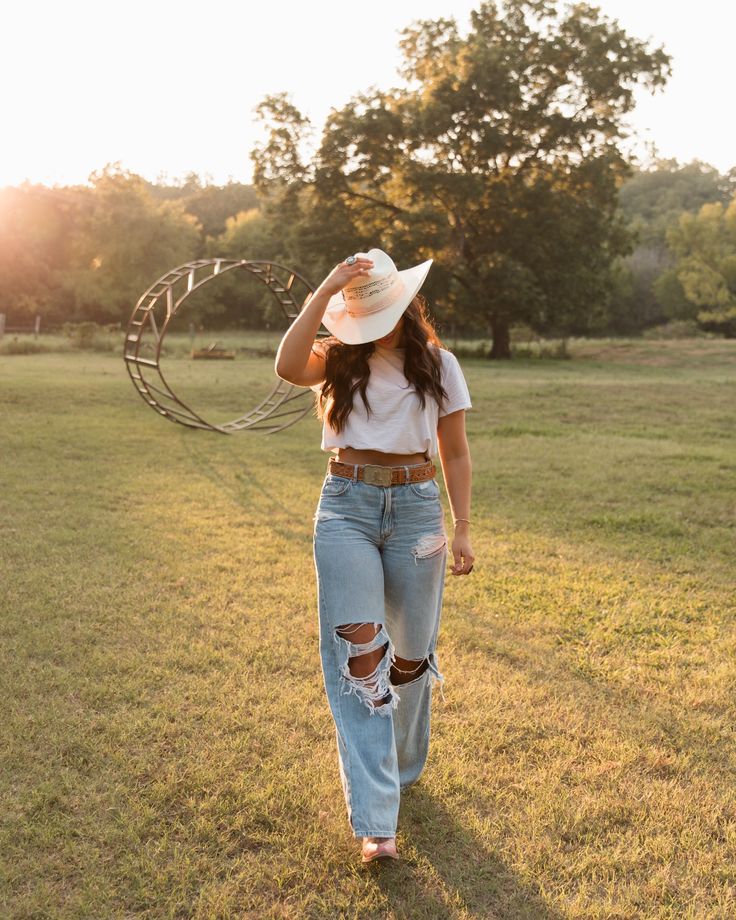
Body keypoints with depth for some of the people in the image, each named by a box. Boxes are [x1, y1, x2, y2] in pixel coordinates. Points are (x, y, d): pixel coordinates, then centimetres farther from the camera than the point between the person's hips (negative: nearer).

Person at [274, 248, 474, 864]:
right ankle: (376, 821, -7)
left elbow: (455, 452, 9)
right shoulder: (337, 360, 4)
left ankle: (402, 767, 40)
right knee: (359, 653, -10)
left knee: (409, 653, 12)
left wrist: (463, 529, 5)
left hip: (416, 510, 1)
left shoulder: (438, 365, 5)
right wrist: (324, 293, -19)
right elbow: (288, 367, -20)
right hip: (347, 509, -1)